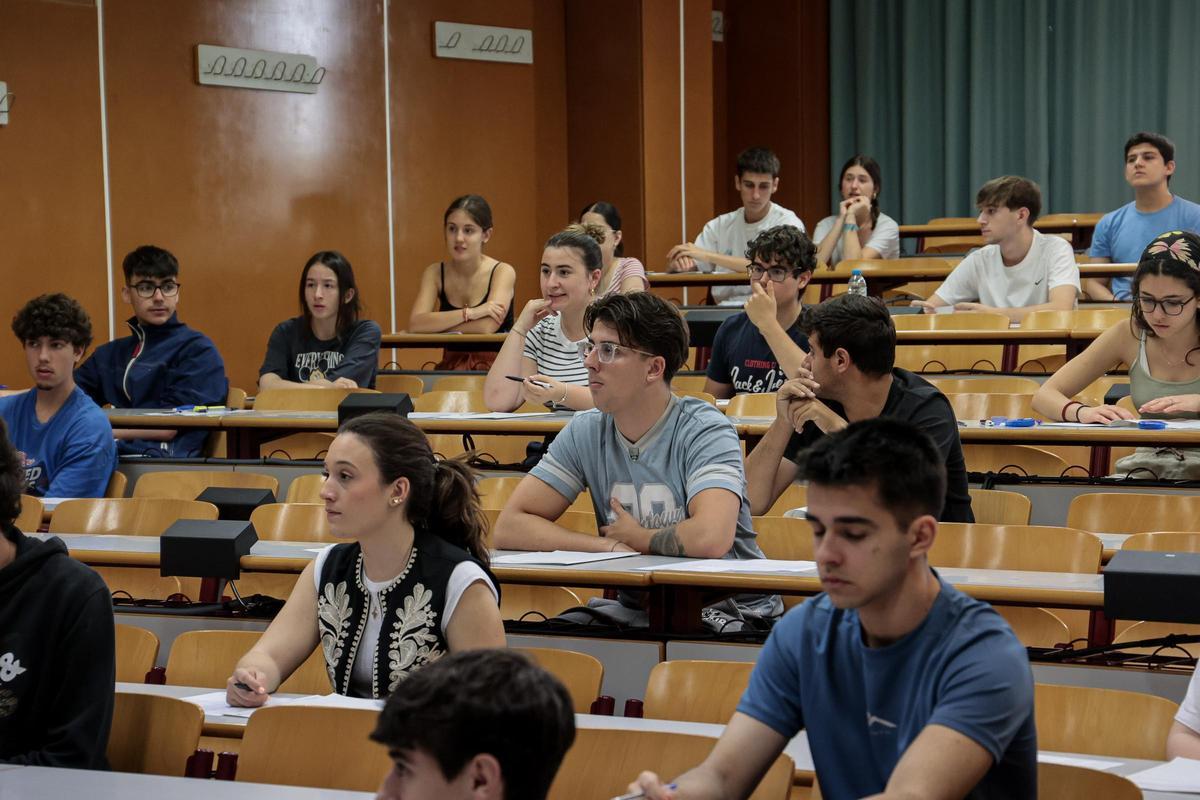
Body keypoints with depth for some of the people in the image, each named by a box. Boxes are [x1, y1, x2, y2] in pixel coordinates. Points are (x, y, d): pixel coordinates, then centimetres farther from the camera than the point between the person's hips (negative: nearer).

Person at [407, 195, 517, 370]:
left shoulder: (502, 272, -4)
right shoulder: (434, 273, 6)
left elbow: (487, 326, -19)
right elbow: (415, 323, -10)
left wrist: (434, 325, -10)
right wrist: (470, 313, -19)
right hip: (452, 367, 4)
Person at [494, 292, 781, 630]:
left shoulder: (705, 432, -14)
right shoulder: (586, 433, 3)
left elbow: (711, 538, -31)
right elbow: (509, 527, -2)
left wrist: (633, 537, -12)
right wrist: (609, 546, -14)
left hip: (728, 611, -5)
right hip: (634, 608, 5)